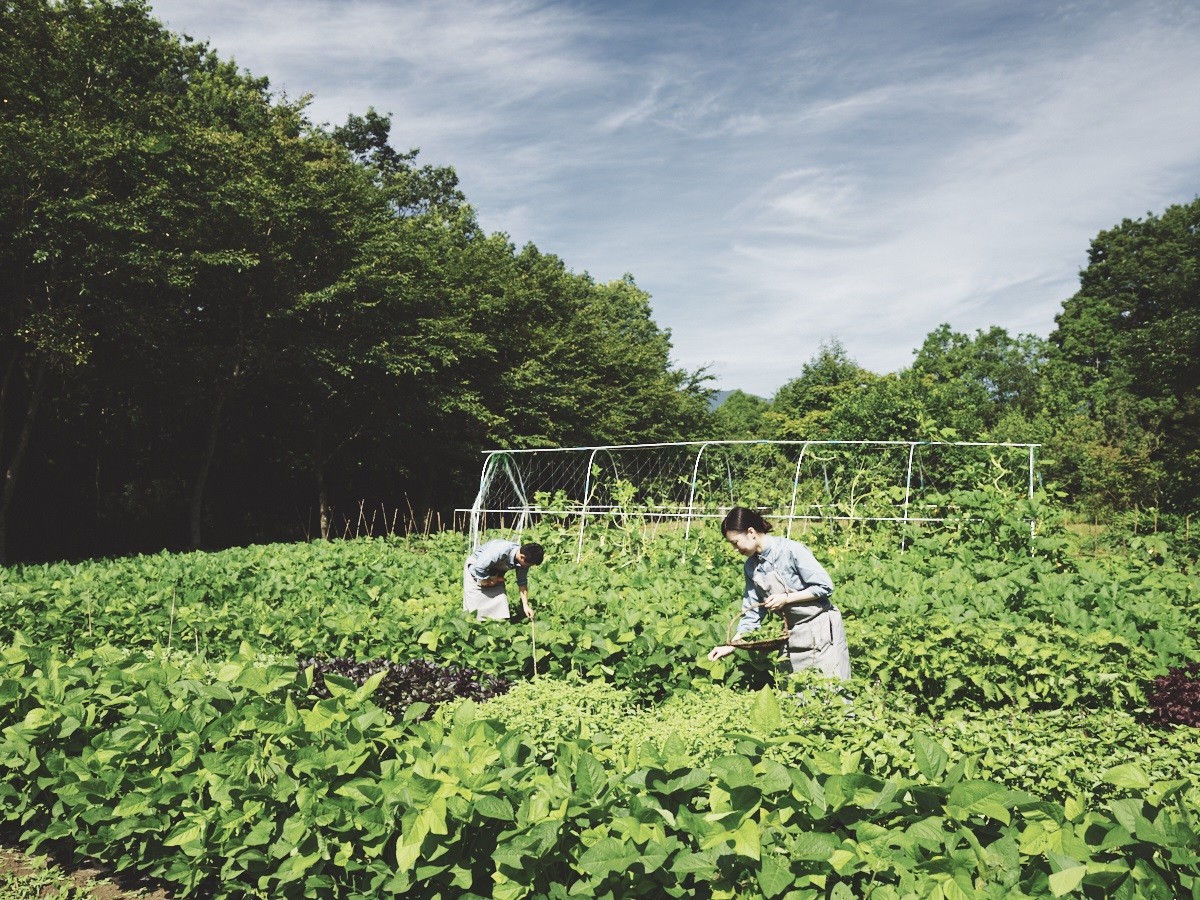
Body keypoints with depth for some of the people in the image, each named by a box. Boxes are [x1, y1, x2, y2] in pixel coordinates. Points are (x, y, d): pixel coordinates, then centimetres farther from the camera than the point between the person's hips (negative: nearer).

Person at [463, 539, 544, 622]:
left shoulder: (524, 560, -20)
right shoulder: (500, 551, -41)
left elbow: (522, 582, -8)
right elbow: (478, 568, -32)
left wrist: (526, 605, -11)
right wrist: (486, 580, -17)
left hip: (495, 571, 6)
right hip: (475, 566, -6)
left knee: (500, 602, -5)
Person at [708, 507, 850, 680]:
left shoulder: (791, 550, -18)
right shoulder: (752, 566, 1)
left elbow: (825, 587, -16)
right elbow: (752, 614, 6)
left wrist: (786, 598, -18)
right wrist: (730, 646, -2)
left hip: (821, 628, -6)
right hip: (793, 635, 6)